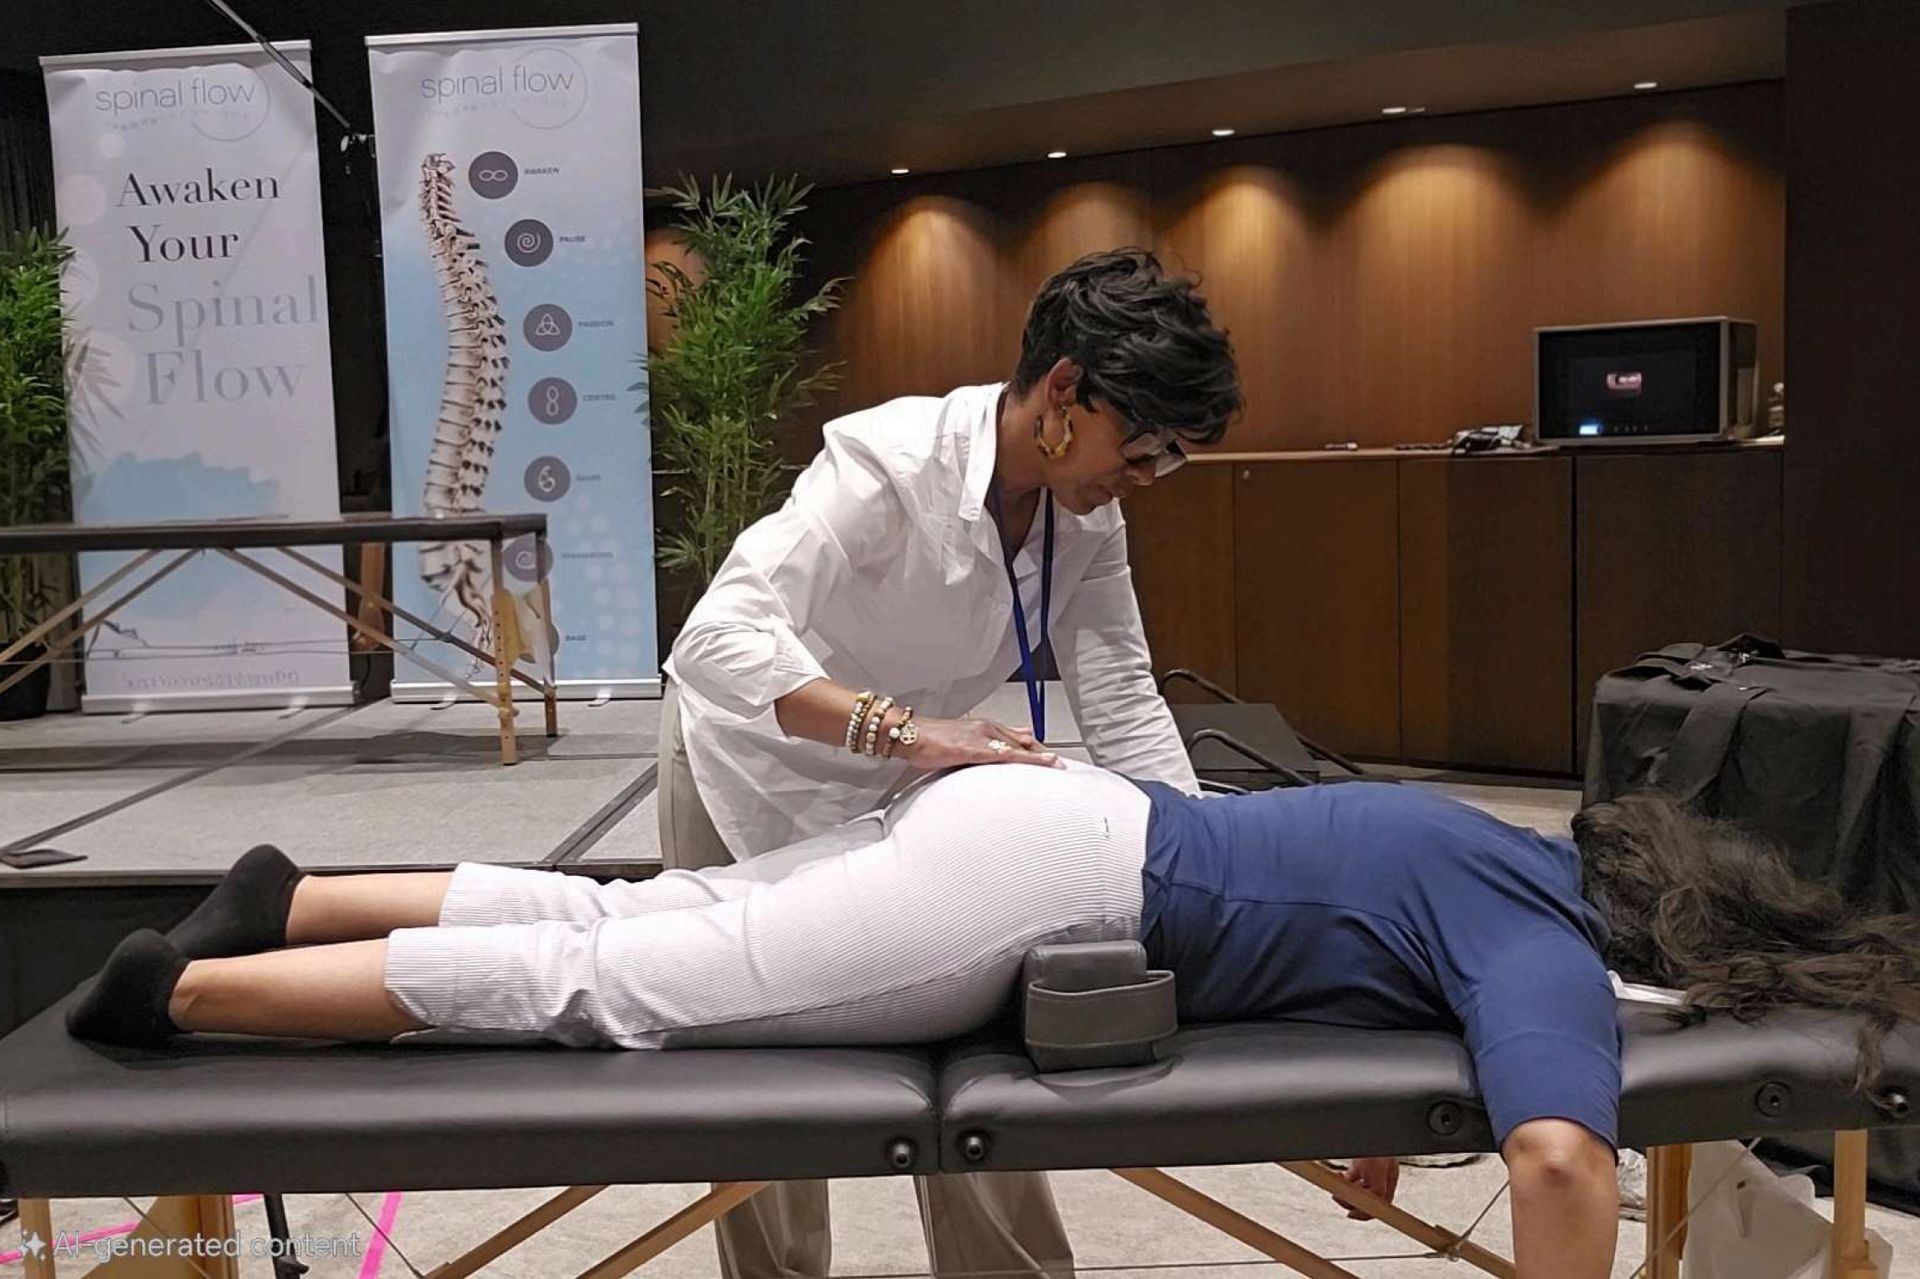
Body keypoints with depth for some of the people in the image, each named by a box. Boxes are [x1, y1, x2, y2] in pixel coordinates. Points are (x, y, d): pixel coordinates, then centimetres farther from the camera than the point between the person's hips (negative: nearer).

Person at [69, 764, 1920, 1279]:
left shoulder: (1514, 851, 19)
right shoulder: (1552, 945, -8)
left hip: (1028, 814, 8)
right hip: (1035, 892, -8)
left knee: (617, 919, 12)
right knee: (605, 989, -4)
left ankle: (289, 902, 20)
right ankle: (195, 990, 4)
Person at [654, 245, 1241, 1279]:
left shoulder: (1085, 514, -12)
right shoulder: (892, 460, -33)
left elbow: (1121, 700, -11)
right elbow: (718, 638, -42)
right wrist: (905, 729, -51)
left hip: (900, 785, 5)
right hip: (755, 767, -5)